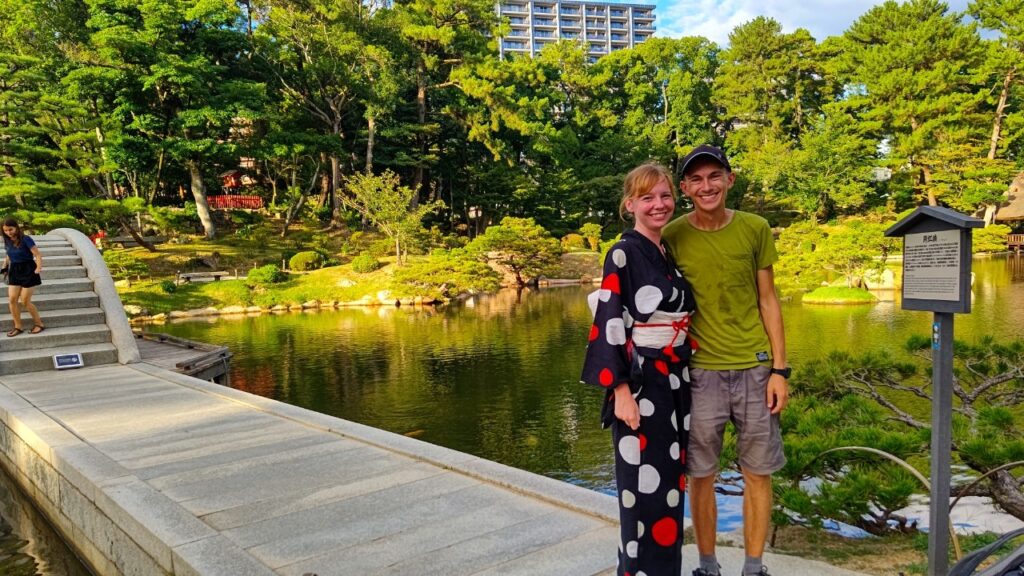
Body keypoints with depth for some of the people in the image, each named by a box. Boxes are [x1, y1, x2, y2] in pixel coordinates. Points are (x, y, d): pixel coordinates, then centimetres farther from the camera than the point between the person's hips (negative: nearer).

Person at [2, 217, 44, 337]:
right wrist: (5, 266, 9)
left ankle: (39, 323, 15)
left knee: (25, 301, -3)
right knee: (12, 300, -1)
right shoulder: (7, 241, 3)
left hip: (27, 271, -6)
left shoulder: (25, 240, -16)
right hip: (14, 271, 6)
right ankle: (18, 327, 10)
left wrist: (39, 268, -32)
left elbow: (38, 255, -19)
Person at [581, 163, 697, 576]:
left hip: (674, 384, 8)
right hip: (640, 386, -8)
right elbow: (609, 323, -15)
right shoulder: (623, 255, -11)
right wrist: (621, 391, -20)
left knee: (670, 483, 15)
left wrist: (684, 379, 16)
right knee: (646, 488, -1)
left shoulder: (668, 256, 12)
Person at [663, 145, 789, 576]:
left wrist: (780, 369, 0)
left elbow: (768, 301, 4)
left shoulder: (755, 229, 1)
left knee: (758, 473, 9)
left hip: (755, 369, 1)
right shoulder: (672, 236, -3)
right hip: (700, 372, -1)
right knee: (701, 475, 7)